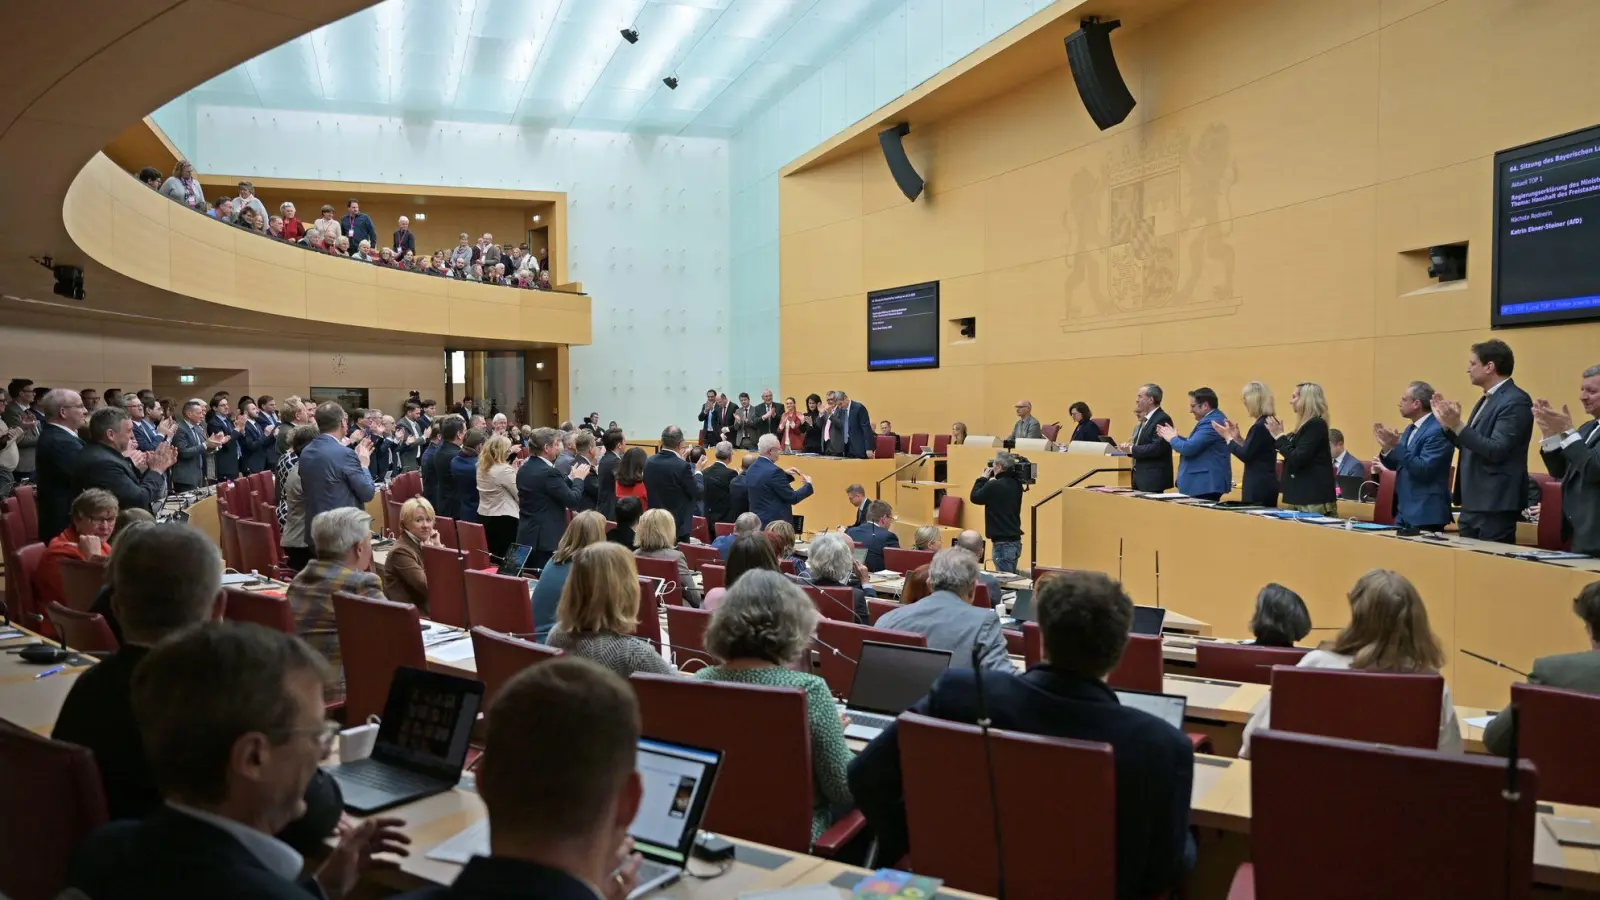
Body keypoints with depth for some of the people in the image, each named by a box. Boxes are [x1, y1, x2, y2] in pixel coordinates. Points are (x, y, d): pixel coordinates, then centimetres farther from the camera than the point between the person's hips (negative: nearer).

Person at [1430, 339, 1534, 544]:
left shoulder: (1515, 401, -14)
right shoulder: (1486, 399, 15)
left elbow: (1496, 451, -23)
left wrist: (1458, 425, -26)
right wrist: (1447, 424, 9)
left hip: (1495, 504, -9)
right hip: (1473, 503, 9)